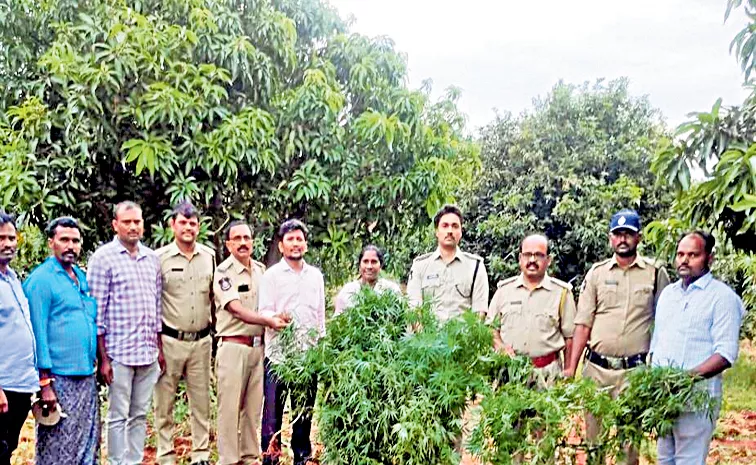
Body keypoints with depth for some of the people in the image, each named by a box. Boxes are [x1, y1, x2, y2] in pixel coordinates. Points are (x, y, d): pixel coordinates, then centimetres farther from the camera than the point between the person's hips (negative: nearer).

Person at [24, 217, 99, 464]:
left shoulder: (81, 276, 13)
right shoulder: (41, 279, -9)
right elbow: (38, 332, -12)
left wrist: (95, 361, 14)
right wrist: (45, 383, -15)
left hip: (87, 376, 7)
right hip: (59, 378, -7)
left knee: (89, 445, 13)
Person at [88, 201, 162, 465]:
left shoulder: (152, 258, 11)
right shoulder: (103, 258, -5)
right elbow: (96, 312, -7)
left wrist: (160, 349, 14)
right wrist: (103, 358, -10)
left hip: (148, 352, 5)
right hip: (119, 353, -5)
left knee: (140, 415, 12)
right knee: (118, 417, 2)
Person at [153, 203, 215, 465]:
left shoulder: (209, 257, 7)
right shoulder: (159, 257, -3)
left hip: (201, 341, 3)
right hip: (169, 341, -3)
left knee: (201, 400, 9)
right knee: (164, 402, 4)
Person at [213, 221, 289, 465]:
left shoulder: (260, 269, 12)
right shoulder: (223, 272, -7)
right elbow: (237, 310, -17)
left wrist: (276, 318, 6)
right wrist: (268, 320, -24)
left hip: (258, 346, 6)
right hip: (233, 346, -6)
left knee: (253, 406, 11)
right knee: (230, 406, -2)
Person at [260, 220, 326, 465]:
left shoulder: (316, 275, 12)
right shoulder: (271, 275, 2)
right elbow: (264, 312, -5)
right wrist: (278, 317, -27)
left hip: (308, 354, 3)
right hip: (278, 353, -3)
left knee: (305, 410, 10)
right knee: (273, 409, -2)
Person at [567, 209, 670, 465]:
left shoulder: (656, 273, 2)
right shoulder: (597, 273, 6)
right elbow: (583, 324, 6)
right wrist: (571, 368, 1)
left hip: (635, 370, -2)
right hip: (596, 367, 2)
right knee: (594, 433, 8)